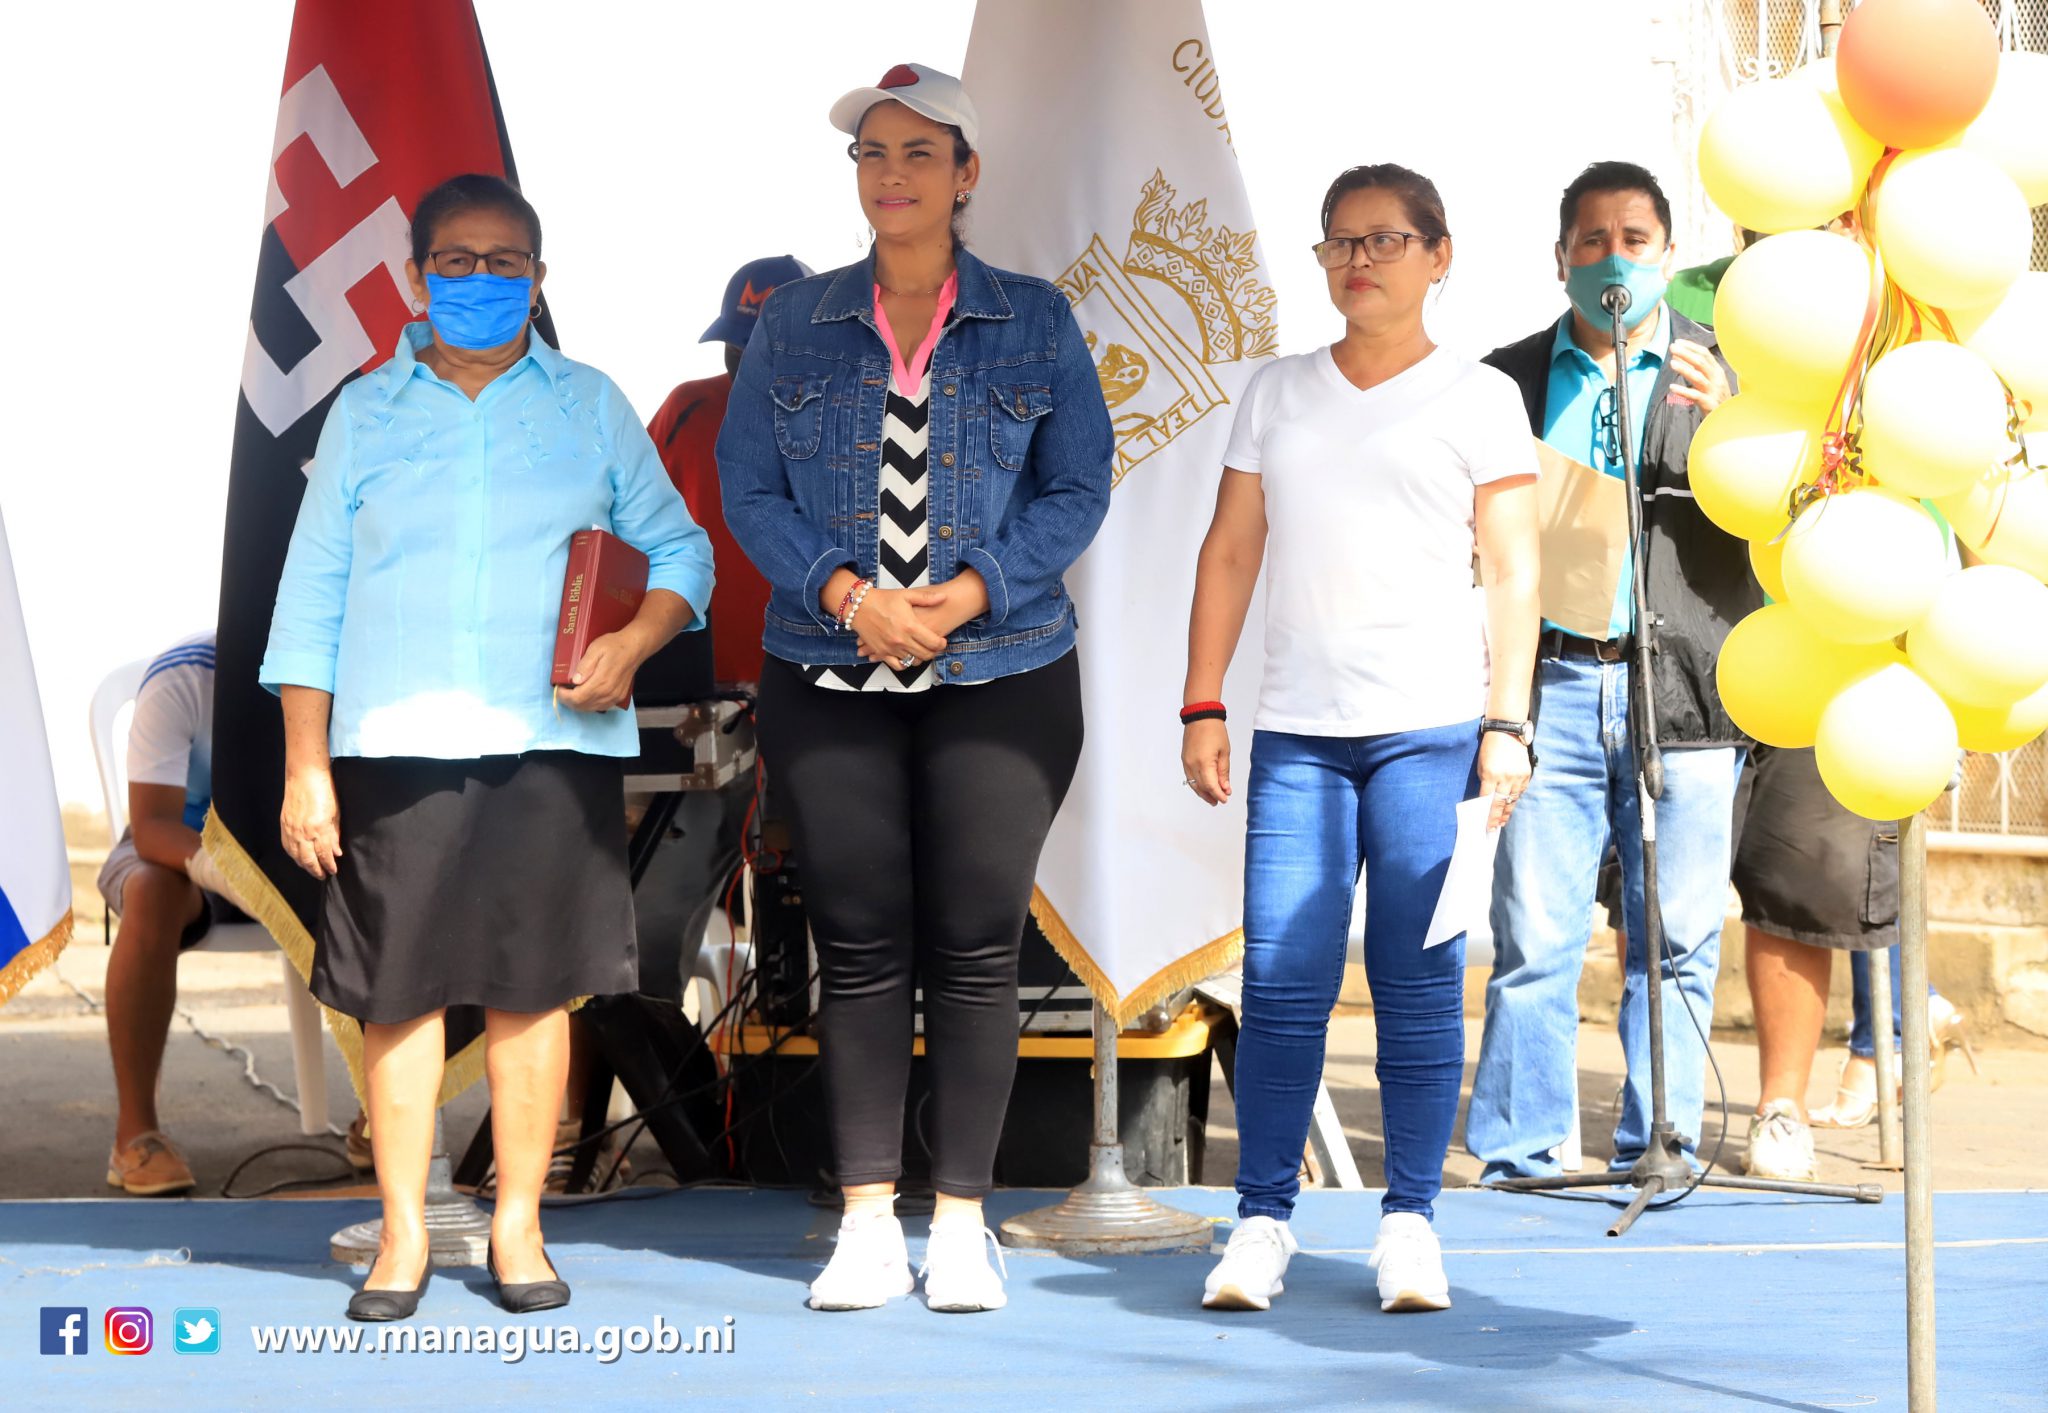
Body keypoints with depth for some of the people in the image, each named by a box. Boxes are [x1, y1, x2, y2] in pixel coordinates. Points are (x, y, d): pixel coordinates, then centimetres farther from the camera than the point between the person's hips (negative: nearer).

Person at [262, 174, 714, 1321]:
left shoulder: (590, 407, 11)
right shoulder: (366, 411, 10)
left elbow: (681, 550, 12)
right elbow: (312, 597, 8)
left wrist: (634, 643, -9)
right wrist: (306, 765, 1)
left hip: (554, 746, 0)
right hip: (396, 746, 0)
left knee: (534, 983, 1)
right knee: (399, 988, -1)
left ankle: (520, 1227, 12)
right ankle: (404, 1236, 7)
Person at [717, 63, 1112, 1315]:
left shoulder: (1035, 323, 4)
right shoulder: (796, 328, 8)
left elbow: (1077, 491, 0)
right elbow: (749, 488, 3)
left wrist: (968, 593, -14)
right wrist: (847, 593, -13)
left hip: (1000, 677, -1)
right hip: (829, 681, 1)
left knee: (977, 950, -1)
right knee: (860, 947, 1)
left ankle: (963, 1224, 7)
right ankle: (868, 1223, 7)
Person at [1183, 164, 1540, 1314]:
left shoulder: (1476, 397, 7)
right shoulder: (1278, 393, 16)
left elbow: (1514, 573, 3)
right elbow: (1232, 551, 16)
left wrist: (1508, 724, -6)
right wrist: (1202, 706, 8)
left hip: (1431, 725, -2)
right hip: (1295, 732, 2)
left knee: (1420, 980, -2)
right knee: (1282, 980, -4)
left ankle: (1411, 1220, 5)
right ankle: (1263, 1220, 2)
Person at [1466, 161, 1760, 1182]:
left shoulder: (1723, 372, 12)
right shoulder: (1510, 380, 14)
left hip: (1681, 687, 0)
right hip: (1551, 685, 0)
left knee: (1677, 943, 2)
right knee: (1533, 942, -2)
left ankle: (1657, 1156, 11)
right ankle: (1518, 1159, 5)